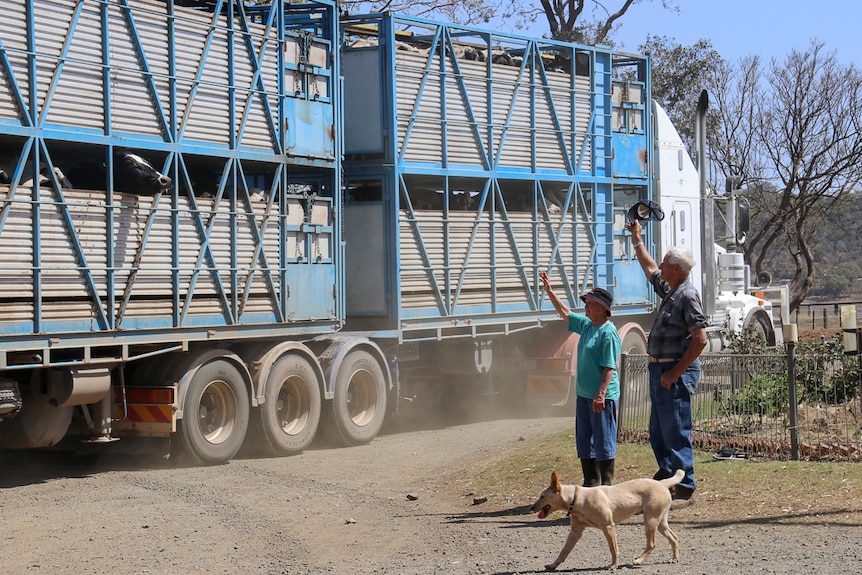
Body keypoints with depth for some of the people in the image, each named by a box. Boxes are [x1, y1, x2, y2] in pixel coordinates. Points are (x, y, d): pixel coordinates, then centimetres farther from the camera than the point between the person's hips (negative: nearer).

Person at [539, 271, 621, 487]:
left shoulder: (608, 332, -15)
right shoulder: (586, 325, 11)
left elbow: (609, 368, -19)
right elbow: (565, 312, 26)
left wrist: (601, 395, -24)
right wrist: (549, 291, 21)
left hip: (602, 396, -9)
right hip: (583, 394, 9)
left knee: (604, 440, -1)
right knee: (584, 440, 13)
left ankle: (607, 484, 6)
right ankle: (591, 482, 21)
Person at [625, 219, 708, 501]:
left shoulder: (688, 296, -16)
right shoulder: (668, 290, 13)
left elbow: (700, 340, -21)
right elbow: (650, 269, 36)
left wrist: (675, 372, -21)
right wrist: (637, 241, 42)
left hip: (676, 371, -10)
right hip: (660, 369, 10)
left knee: (675, 430, -8)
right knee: (658, 430, 14)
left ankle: (684, 485, -5)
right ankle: (666, 477, 23)